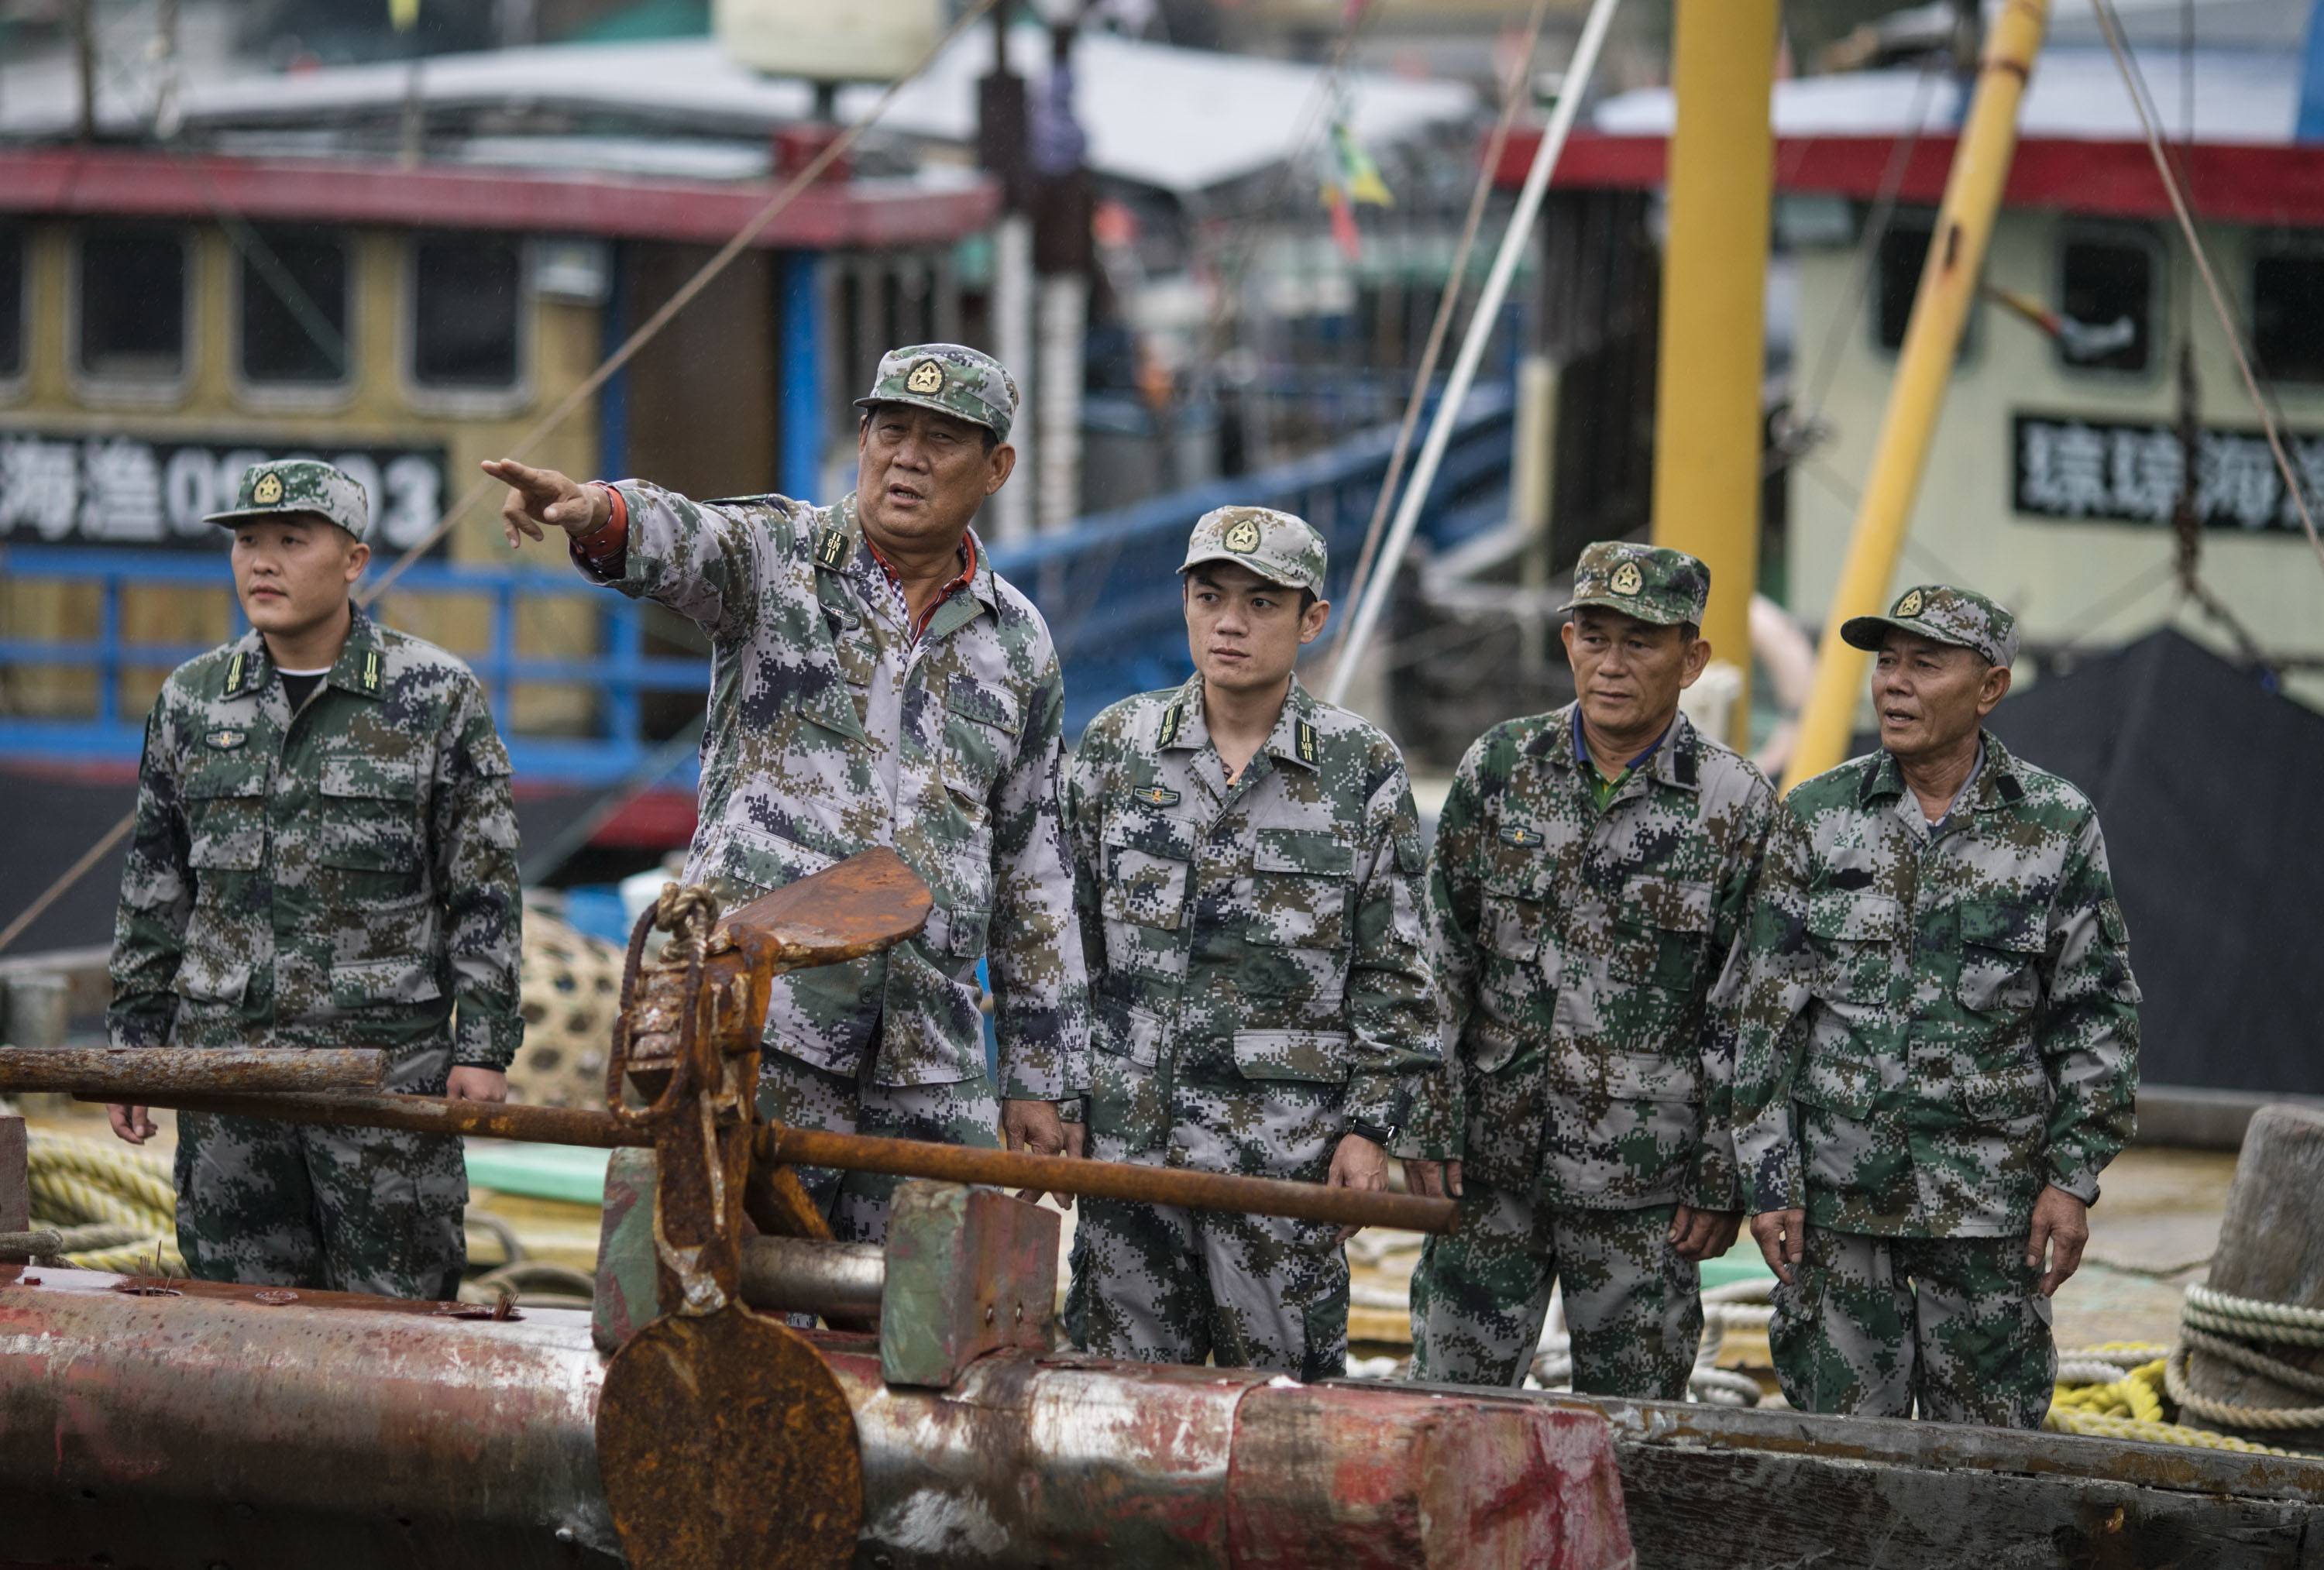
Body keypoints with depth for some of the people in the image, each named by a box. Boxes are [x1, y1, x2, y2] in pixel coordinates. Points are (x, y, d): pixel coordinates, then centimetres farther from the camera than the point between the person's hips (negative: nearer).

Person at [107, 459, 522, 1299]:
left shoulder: (437, 696, -1)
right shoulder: (192, 700, 9)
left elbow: (485, 891, 0)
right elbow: (154, 887, 15)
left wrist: (483, 1048, -6)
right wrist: (134, 1043, 10)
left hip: (387, 1056, -3)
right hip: (225, 1050, 3)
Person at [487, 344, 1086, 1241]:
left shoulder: (1019, 645, 14)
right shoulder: (778, 556, 4)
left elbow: (1033, 865, 17)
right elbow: (678, 544, -21)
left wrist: (1039, 1077, 15)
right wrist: (596, 514, -47)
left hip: (931, 1063, 4)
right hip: (756, 1025, -4)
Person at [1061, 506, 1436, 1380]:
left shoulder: (1363, 771, 2)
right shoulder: (1117, 745, 7)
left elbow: (1394, 974, 3)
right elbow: (1068, 938, 10)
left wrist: (1369, 1125, -3)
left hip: (1289, 1141, -2)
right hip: (1128, 1134, 2)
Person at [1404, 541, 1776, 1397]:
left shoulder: (1736, 806, -4)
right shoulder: (1498, 769, 3)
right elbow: (1440, 962, 6)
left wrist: (1722, 1182, -4)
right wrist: (1430, 1128, 1)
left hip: (1643, 1186, -2)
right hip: (1491, 1166, 2)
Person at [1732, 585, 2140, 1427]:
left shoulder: (2058, 826, 1)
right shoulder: (1815, 819, 2)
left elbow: (2098, 1016, 4)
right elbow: (1766, 1012, 3)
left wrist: (2074, 1178, -3)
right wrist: (1768, 1181, -2)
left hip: (1990, 1200, -1)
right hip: (1837, 1194, 1)